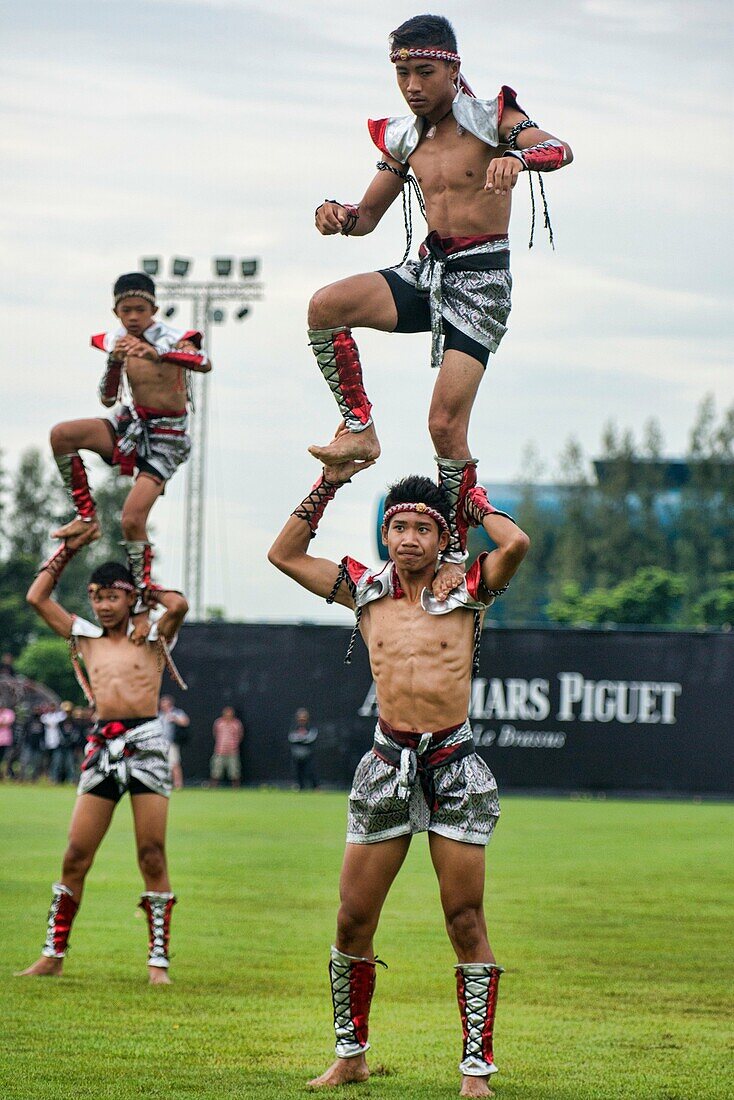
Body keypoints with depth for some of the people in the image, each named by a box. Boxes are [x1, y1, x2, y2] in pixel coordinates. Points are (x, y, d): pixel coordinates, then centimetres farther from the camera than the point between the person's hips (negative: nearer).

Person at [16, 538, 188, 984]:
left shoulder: (153, 640, 8)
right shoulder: (86, 638, 16)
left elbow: (179, 606, -13)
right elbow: (37, 597, 15)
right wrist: (68, 548, 17)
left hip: (147, 745, -3)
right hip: (103, 747, 3)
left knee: (153, 857, -3)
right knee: (76, 856, 1)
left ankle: (159, 961, 0)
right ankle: (53, 955, 7)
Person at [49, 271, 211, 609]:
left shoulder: (170, 338, -13)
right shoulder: (116, 340, 2)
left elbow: (204, 363, -34)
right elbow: (107, 399, 3)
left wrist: (158, 354, -50)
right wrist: (114, 362, -16)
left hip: (165, 436, -5)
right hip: (129, 423, 5)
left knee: (132, 520, -18)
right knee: (61, 435, -20)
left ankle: (143, 601, -7)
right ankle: (86, 519, -10)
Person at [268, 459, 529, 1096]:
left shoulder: (467, 591, 1)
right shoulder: (366, 590, 9)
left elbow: (516, 545, -16)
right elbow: (285, 554, 10)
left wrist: (474, 500, 1)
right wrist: (329, 485, 6)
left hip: (454, 763, -3)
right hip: (388, 762, 3)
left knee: (466, 920, -2)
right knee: (353, 918, 3)